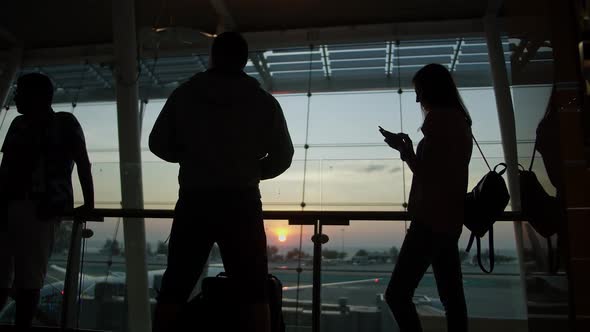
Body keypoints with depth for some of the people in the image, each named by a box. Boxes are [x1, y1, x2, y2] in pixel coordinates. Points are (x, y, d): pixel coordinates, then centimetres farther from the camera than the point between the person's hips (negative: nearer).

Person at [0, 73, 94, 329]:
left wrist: (88, 204, -10)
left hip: (38, 207, -6)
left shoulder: (64, 123, 7)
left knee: (29, 278, -7)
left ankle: (23, 326, -3)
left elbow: (83, 163, 0)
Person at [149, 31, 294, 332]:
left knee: (174, 288, 12)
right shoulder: (263, 101, 3)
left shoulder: (185, 94, 5)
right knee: (253, 292, 6)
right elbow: (282, 156, 4)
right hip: (241, 203, -1)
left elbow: (158, 144, 7)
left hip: (194, 202, 1)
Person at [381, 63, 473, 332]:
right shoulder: (458, 120, 18)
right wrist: (408, 148, 19)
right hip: (448, 219, 10)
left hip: (432, 219, -10)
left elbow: (427, 174, -13)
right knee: (451, 296, 12)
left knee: (397, 293, -10)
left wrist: (404, 149, -2)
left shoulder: (438, 119, -10)